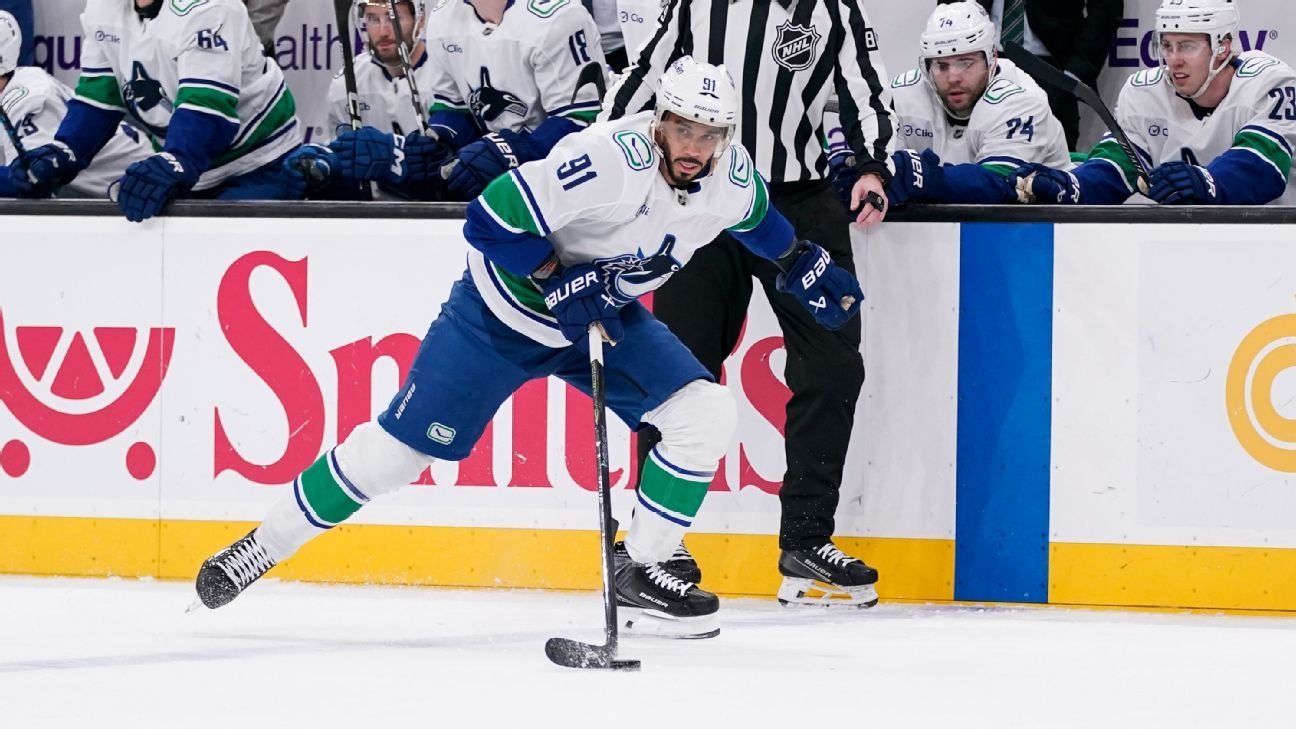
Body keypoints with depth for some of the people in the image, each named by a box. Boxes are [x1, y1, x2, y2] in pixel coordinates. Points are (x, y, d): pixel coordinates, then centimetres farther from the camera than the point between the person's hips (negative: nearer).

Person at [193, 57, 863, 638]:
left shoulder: (730, 176, -12)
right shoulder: (613, 158, -34)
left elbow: (755, 217, 16)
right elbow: (492, 219, -32)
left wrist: (801, 263, 14)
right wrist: (559, 283, -33)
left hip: (607, 318, 6)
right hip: (505, 310, -6)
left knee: (705, 416, -11)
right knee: (403, 444, -4)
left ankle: (638, 574, 1)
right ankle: (263, 546, 11)